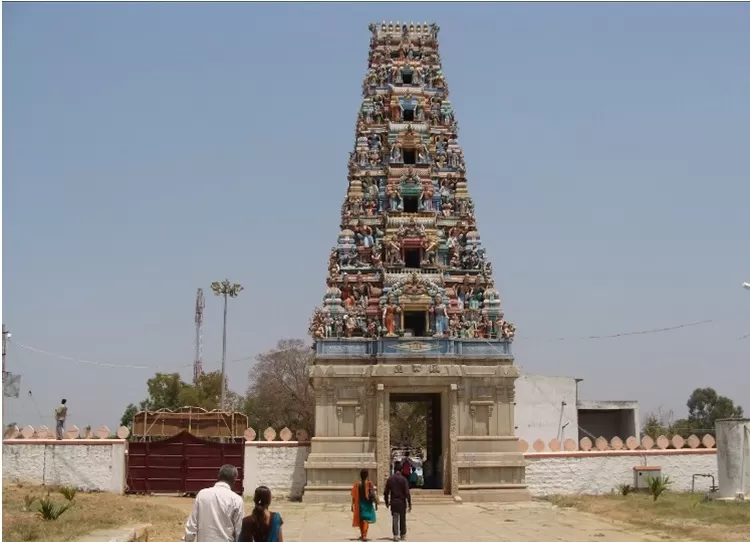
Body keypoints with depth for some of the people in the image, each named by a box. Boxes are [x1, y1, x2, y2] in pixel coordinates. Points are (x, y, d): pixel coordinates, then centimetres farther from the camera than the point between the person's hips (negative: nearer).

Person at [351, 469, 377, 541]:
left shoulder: (357, 484, -3)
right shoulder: (369, 483, -10)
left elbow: (354, 496, -1)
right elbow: (373, 494, -12)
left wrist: (353, 506, 6)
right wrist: (376, 503, -3)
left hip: (359, 504, 3)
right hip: (367, 503, -3)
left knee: (361, 519, 18)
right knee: (366, 519, -1)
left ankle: (362, 535, 30)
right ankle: (364, 535, -14)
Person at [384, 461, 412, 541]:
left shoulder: (389, 479, 0)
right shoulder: (404, 479, -9)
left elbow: (386, 492, 2)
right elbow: (407, 493, -12)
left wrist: (387, 502, 13)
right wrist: (409, 504, -6)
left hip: (393, 501, 2)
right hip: (402, 501, -2)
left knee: (395, 519, 5)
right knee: (402, 519, 12)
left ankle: (395, 535, -1)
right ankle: (403, 534, 19)